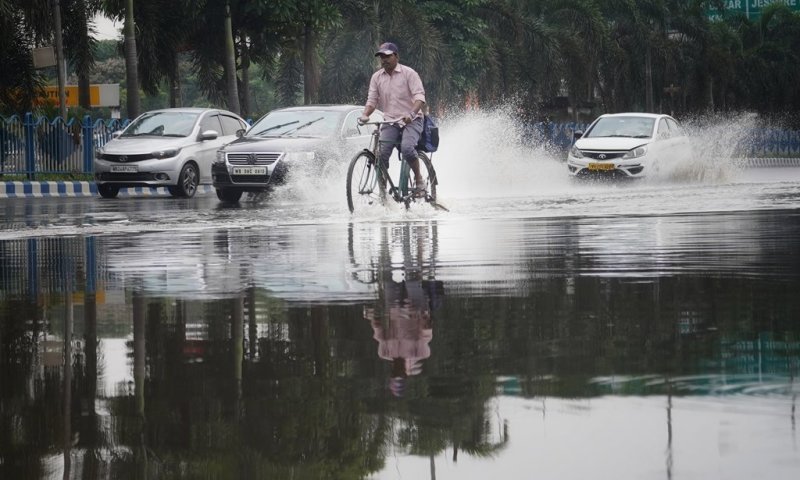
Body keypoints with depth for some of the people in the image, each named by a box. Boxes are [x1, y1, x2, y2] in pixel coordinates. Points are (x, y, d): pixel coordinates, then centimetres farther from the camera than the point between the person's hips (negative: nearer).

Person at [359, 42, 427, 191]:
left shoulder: (408, 73, -4)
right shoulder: (377, 77, 8)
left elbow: (420, 96, -14)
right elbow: (372, 100, 7)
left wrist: (411, 114, -33)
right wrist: (365, 115, -16)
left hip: (411, 121, -4)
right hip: (390, 122, 4)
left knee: (407, 148, -30)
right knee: (381, 153, -17)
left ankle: (419, 180, -10)